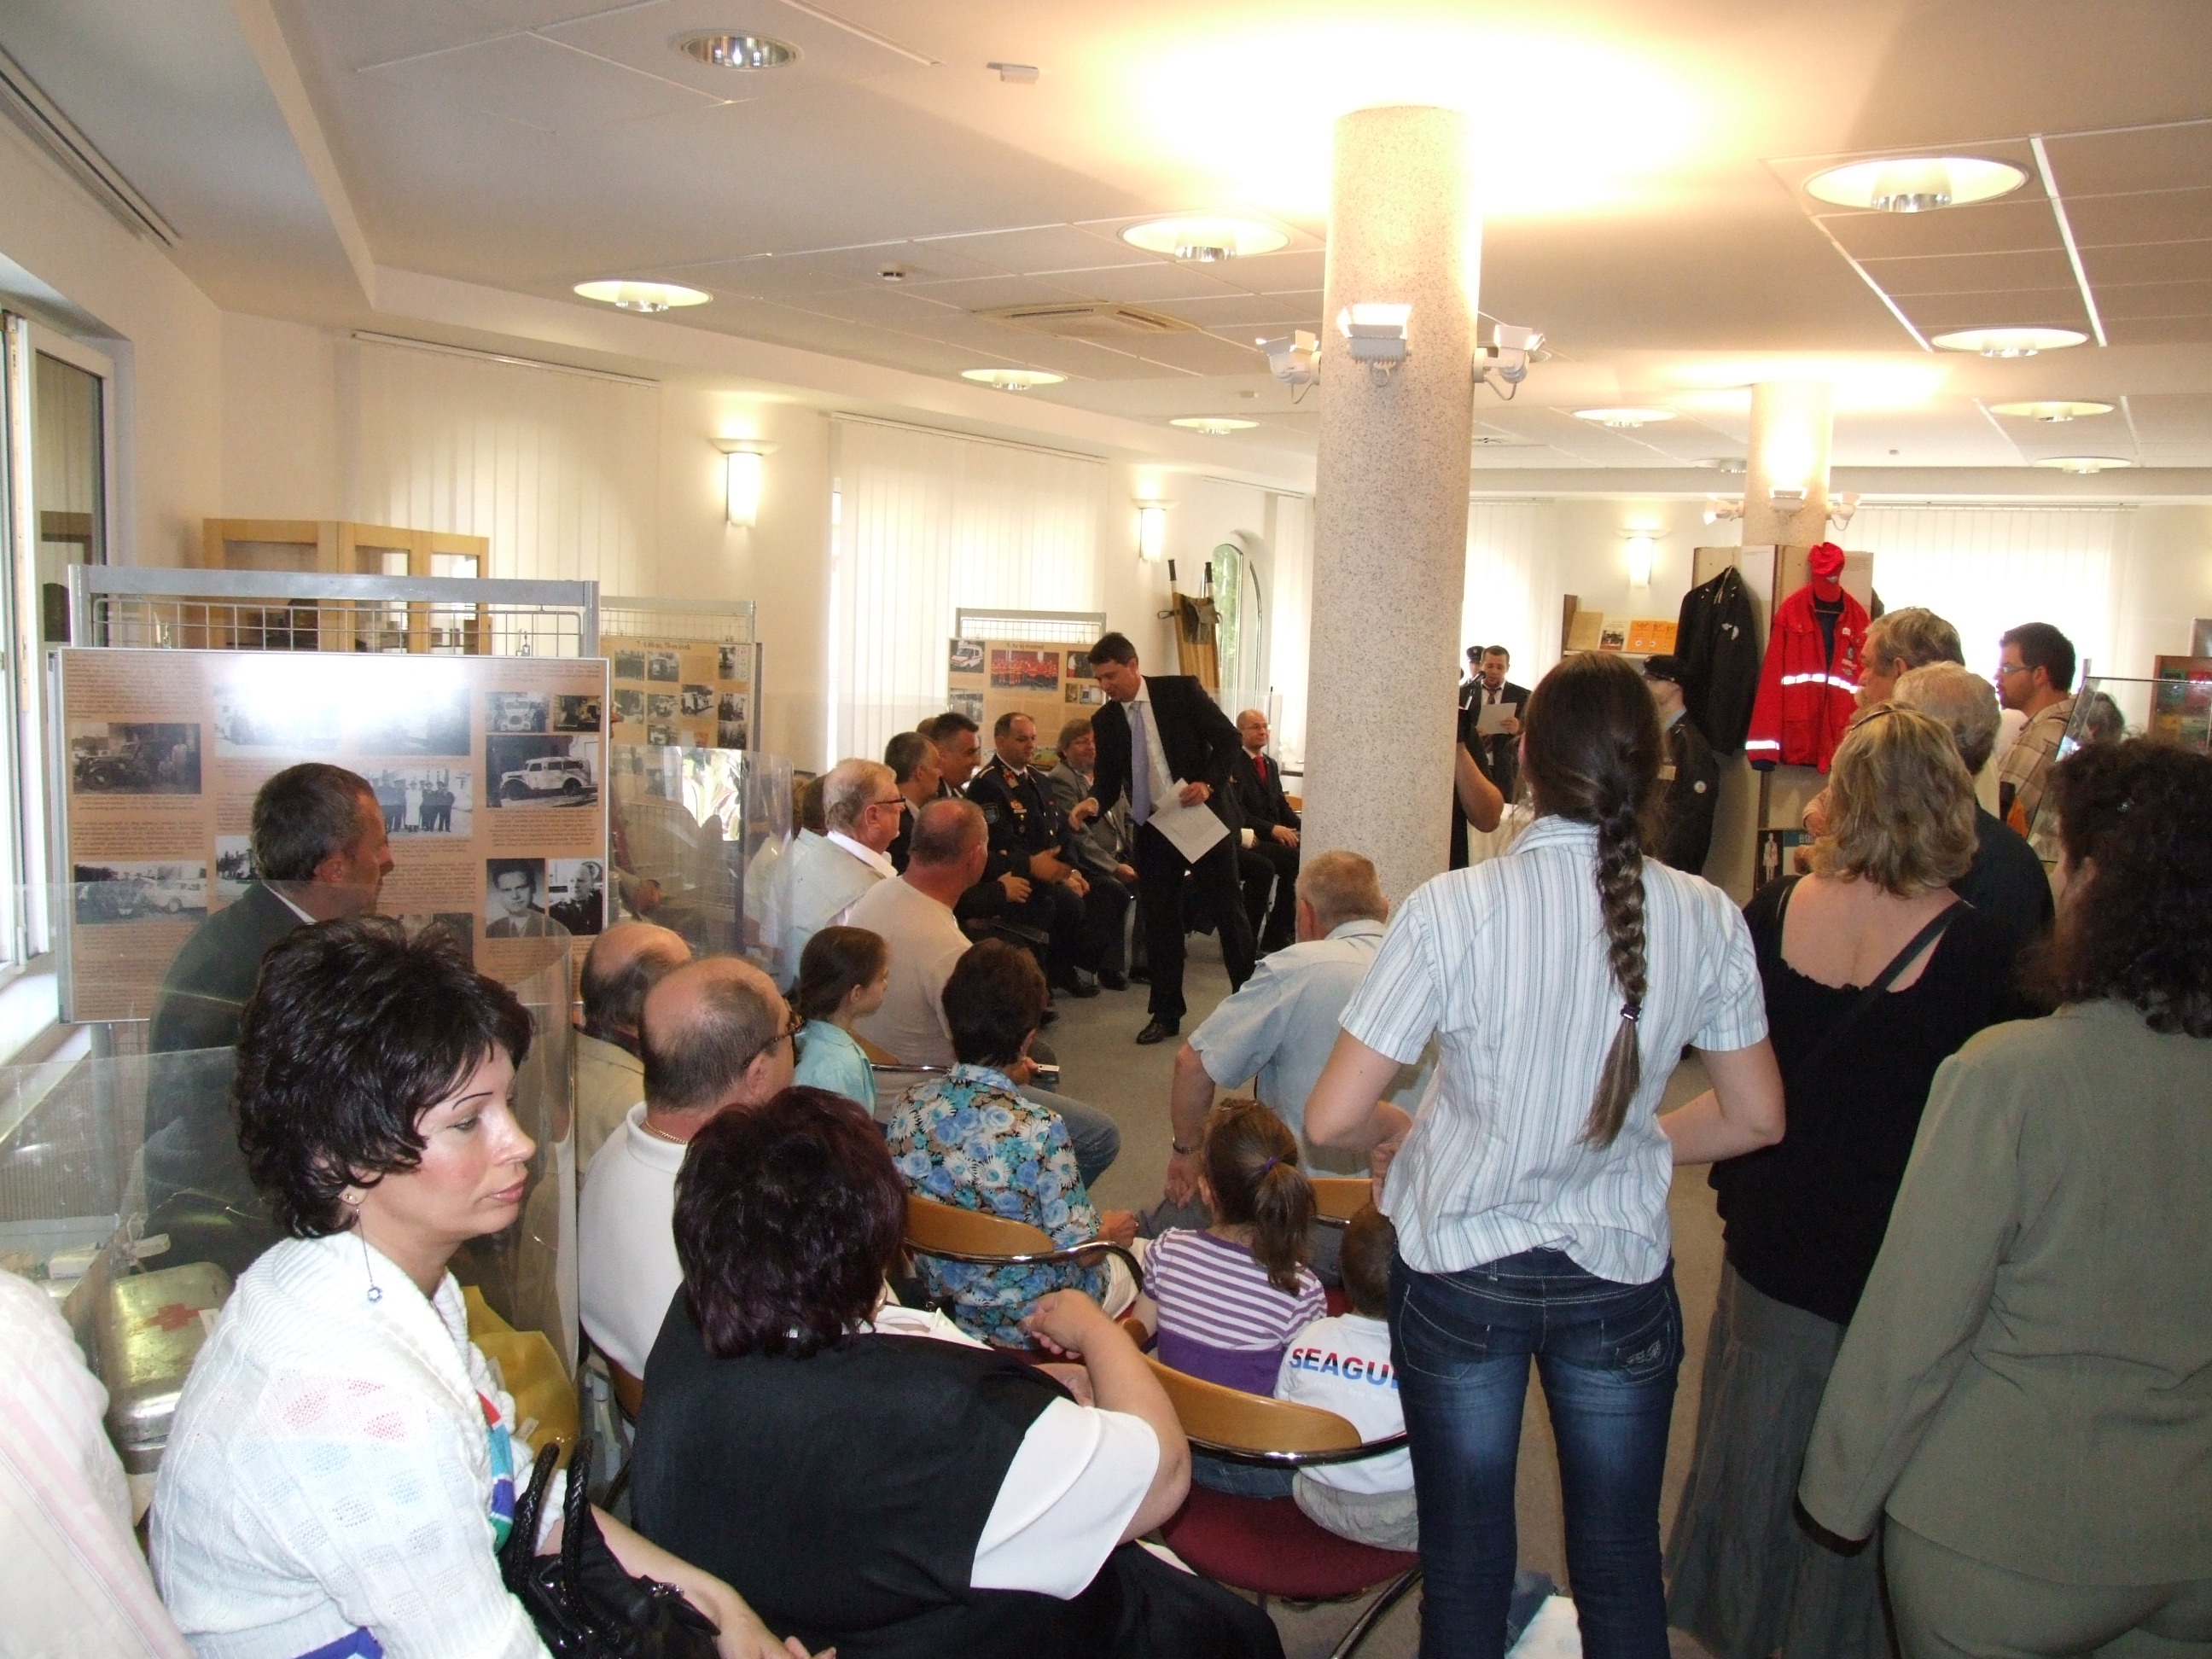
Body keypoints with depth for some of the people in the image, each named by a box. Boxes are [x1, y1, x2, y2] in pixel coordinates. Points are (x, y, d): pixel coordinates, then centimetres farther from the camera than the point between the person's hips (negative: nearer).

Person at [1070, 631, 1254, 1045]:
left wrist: (1208, 783, -19)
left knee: (1229, 911, 5)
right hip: (1152, 829, 3)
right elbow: (1108, 780, 4)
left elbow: (1228, 738, -6)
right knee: (1158, 920, 5)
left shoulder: (1181, 690, -8)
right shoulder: (1105, 720, 3)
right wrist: (1094, 803, -17)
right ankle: (1166, 1013, 16)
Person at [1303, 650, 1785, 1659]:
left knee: (1465, 1559, 17)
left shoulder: (1454, 909, -19)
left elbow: (1332, 1120, -18)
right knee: (1619, 1561, 20)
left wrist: (1399, 1133, 3)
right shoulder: (1707, 920, -10)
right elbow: (1754, 1119, 2)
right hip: (1620, 1274, 2)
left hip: (1461, 1273, -2)